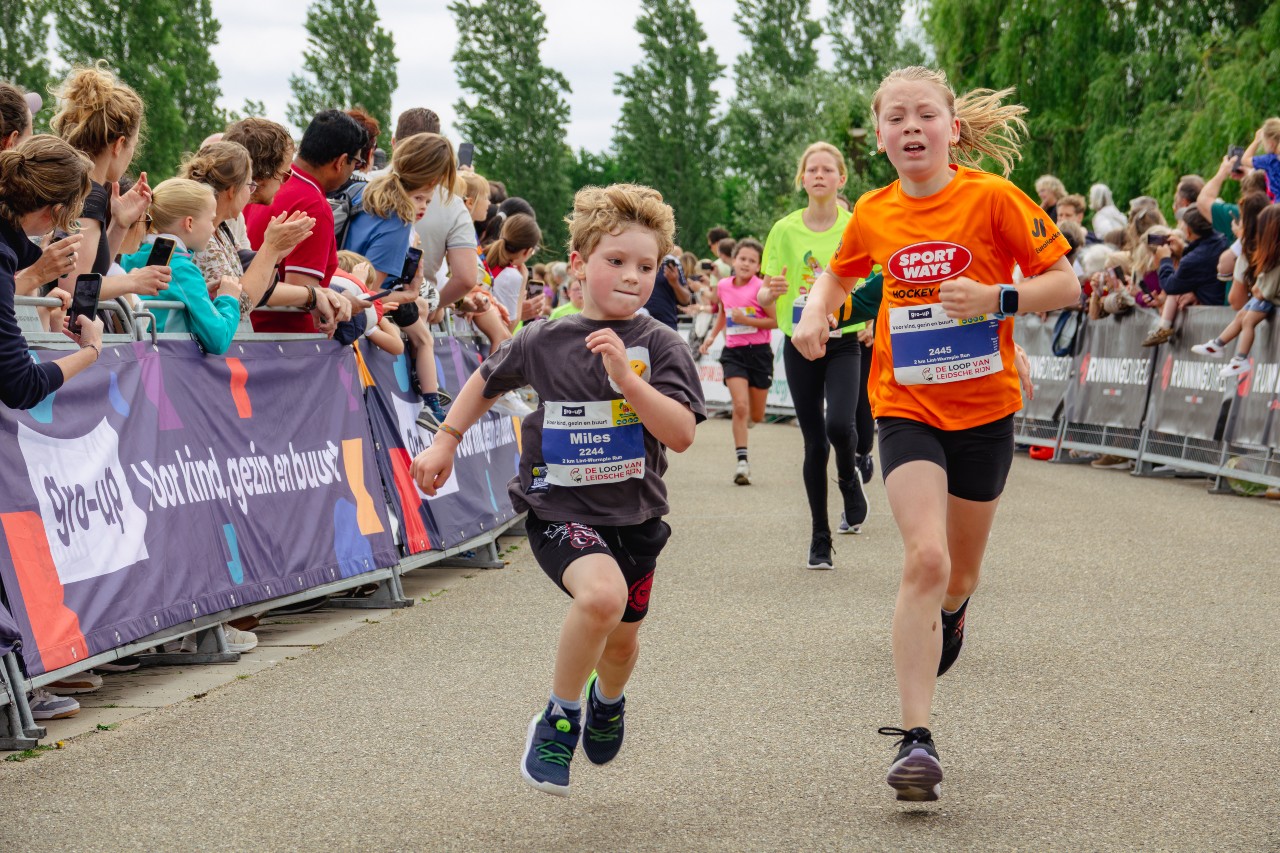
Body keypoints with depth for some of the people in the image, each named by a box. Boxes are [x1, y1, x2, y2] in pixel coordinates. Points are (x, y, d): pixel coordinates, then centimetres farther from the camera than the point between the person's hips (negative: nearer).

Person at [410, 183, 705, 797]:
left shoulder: (660, 345, -8)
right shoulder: (544, 342, -5)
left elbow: (681, 435, -19)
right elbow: (488, 379, 16)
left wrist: (626, 375, -28)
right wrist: (446, 441, 13)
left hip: (634, 514, 2)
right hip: (559, 509, -2)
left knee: (621, 639, 16)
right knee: (602, 593, -30)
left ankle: (608, 698, 55)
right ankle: (558, 718, -7)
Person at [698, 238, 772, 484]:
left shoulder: (760, 288, -10)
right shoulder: (723, 286, 3)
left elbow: (775, 321, -12)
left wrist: (746, 320, -20)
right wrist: (712, 335, 16)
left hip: (759, 352, -2)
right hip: (733, 352, 2)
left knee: (756, 416, 9)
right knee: (740, 406, -17)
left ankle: (747, 417, 47)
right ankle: (742, 461, -13)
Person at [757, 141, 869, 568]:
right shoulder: (785, 230, 2)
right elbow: (765, 298, 3)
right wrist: (771, 293, -20)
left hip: (843, 343, -1)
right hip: (799, 345, 1)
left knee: (839, 423, -24)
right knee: (814, 441, 2)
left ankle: (849, 479, 11)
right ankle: (820, 538, 15)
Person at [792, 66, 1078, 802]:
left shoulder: (992, 197, -10)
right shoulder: (873, 214, 0)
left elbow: (1066, 284, -7)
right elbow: (840, 274, 22)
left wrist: (998, 298, -23)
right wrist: (816, 312, 1)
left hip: (985, 409, 0)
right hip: (907, 408, 0)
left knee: (958, 575, 14)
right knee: (926, 557, -20)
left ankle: (949, 613, 55)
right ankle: (916, 738, -19)